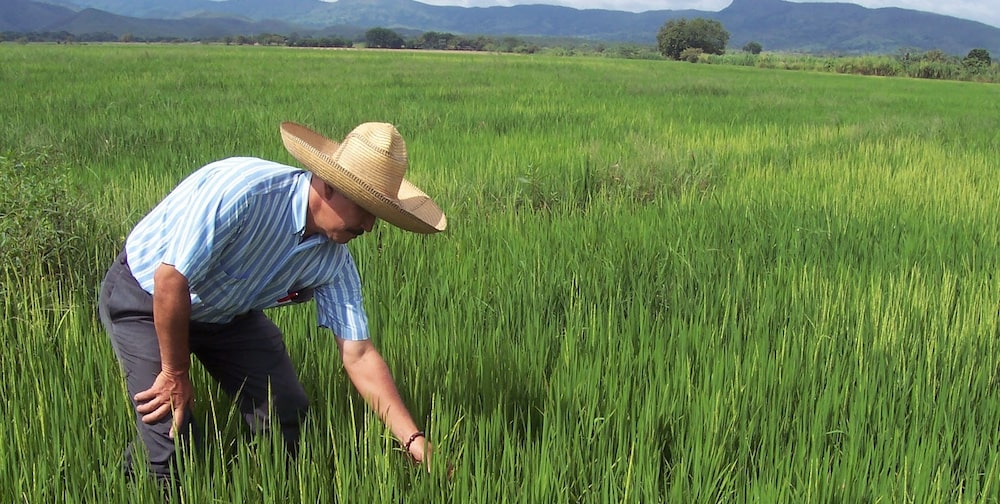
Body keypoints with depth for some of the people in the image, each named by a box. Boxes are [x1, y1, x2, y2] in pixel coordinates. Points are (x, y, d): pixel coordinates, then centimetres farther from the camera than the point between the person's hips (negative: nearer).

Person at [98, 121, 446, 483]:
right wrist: (175, 374, -20)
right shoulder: (243, 190, -36)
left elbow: (358, 354, -12)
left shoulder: (333, 258, -15)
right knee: (174, 449, -15)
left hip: (228, 311, 6)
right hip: (144, 297, -6)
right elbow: (171, 278, -32)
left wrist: (413, 439, -19)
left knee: (286, 413, -3)